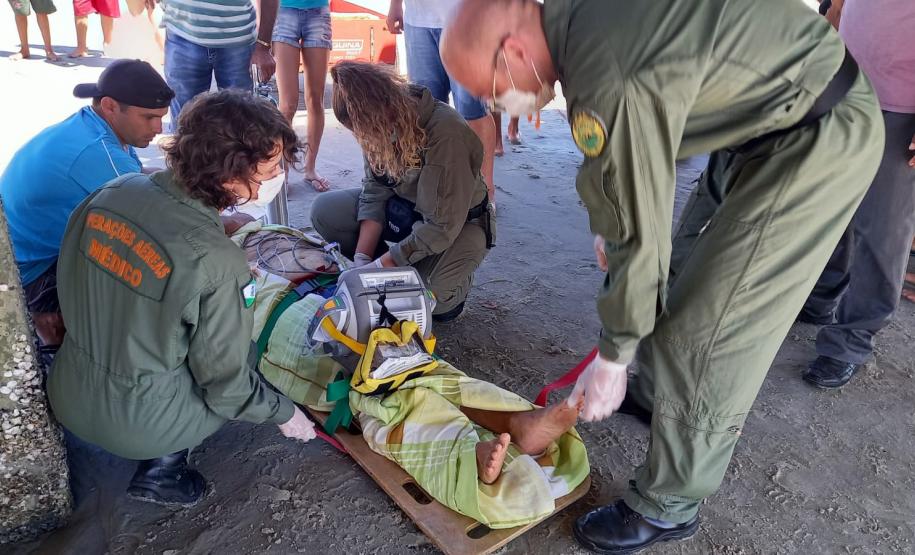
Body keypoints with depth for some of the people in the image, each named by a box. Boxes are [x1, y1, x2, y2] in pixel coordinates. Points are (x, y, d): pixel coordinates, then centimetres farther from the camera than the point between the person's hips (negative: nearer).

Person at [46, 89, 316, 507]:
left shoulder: (112, 191, -10)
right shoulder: (218, 261, -28)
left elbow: (70, 284, 4)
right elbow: (226, 382, -17)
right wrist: (283, 413, 1)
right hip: (135, 424, -6)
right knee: (249, 348, 16)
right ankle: (162, 467, 10)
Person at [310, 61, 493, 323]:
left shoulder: (446, 133, -33)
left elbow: (443, 226, -31)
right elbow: (374, 192, -9)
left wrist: (379, 266, -28)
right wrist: (361, 259, -19)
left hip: (457, 222, -6)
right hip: (405, 208, 7)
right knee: (325, 211, -10)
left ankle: (456, 280, 6)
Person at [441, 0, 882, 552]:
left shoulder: (609, 82, -32)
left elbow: (639, 233, -24)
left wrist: (613, 356, -11)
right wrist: (606, 226, 21)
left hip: (823, 136, -9)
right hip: (778, 106, 10)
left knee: (706, 333, -7)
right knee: (688, 281, 21)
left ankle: (668, 507, 11)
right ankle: (659, 390, 44)